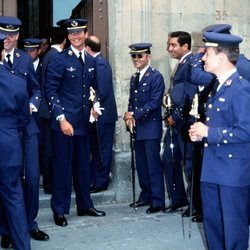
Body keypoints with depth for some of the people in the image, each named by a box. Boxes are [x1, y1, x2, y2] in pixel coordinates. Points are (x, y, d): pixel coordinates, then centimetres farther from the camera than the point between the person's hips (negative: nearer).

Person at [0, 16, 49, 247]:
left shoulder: (25, 59, 10)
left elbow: (36, 89, 15)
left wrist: (32, 104, -3)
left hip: (27, 126, 4)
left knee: (32, 178, 8)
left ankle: (30, 224, 26)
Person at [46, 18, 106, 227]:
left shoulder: (91, 61, 12)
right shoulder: (58, 59, -7)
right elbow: (51, 91, -10)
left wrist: (95, 107, 6)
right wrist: (61, 119, -17)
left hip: (84, 122, 6)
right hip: (65, 121, -5)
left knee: (83, 165, 14)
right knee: (62, 166, 0)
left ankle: (85, 205, 26)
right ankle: (59, 210, 13)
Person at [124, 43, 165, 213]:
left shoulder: (156, 77, -9)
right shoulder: (134, 78, 16)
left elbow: (154, 103, -16)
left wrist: (135, 114, -16)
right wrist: (129, 116, -1)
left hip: (151, 127, -7)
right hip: (137, 128, 7)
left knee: (153, 165, -4)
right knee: (141, 165, 13)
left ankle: (158, 201, 4)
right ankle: (145, 196, 25)